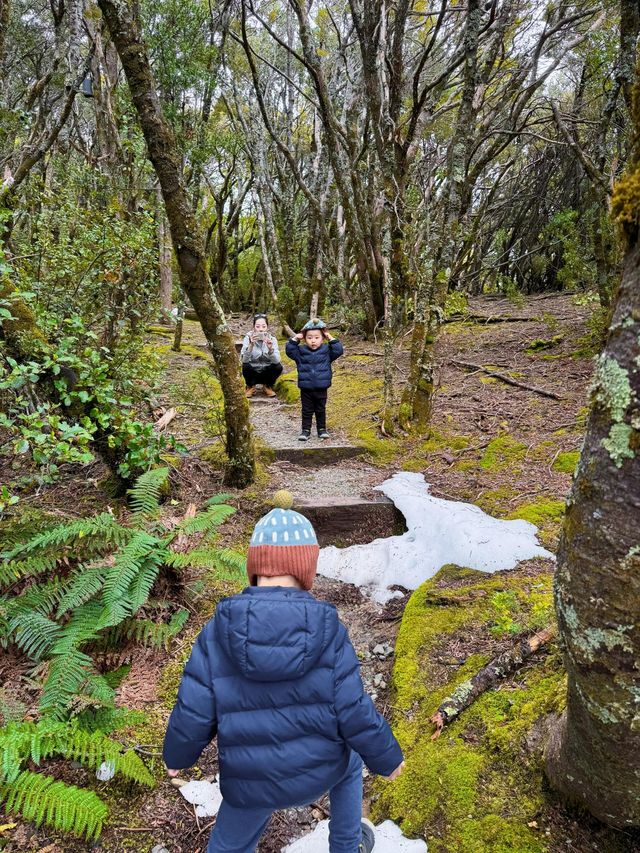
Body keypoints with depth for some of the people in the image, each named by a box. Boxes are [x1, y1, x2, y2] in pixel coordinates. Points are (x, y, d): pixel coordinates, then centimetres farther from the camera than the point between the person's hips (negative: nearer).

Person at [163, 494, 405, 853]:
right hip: (318, 770, 1)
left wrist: (177, 755, 8)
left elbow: (193, 716, -14)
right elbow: (355, 714, -16)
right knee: (349, 762, 34)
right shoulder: (328, 631, -22)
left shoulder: (218, 633, -20)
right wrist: (387, 757, 3)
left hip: (252, 781, 0)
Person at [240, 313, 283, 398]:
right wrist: (251, 345, -43)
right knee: (246, 366, -30)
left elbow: (276, 361, -25)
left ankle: (268, 386, 3)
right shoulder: (248, 337, -15)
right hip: (252, 373, -1)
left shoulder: (272, 338, -12)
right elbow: (244, 360, -29)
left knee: (278, 366, -26)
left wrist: (270, 348, -43)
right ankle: (250, 387, 1)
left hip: (267, 373, 1)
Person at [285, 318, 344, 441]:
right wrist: (294, 339, -10)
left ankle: (322, 429, 26)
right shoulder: (301, 351, 0)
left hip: (321, 389, 0)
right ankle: (306, 431, 17)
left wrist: (331, 339, -8)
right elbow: (289, 350, -3)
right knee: (307, 411, 9)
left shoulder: (327, 351, 0)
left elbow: (339, 350, -4)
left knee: (321, 410, 13)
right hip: (306, 389, 0)